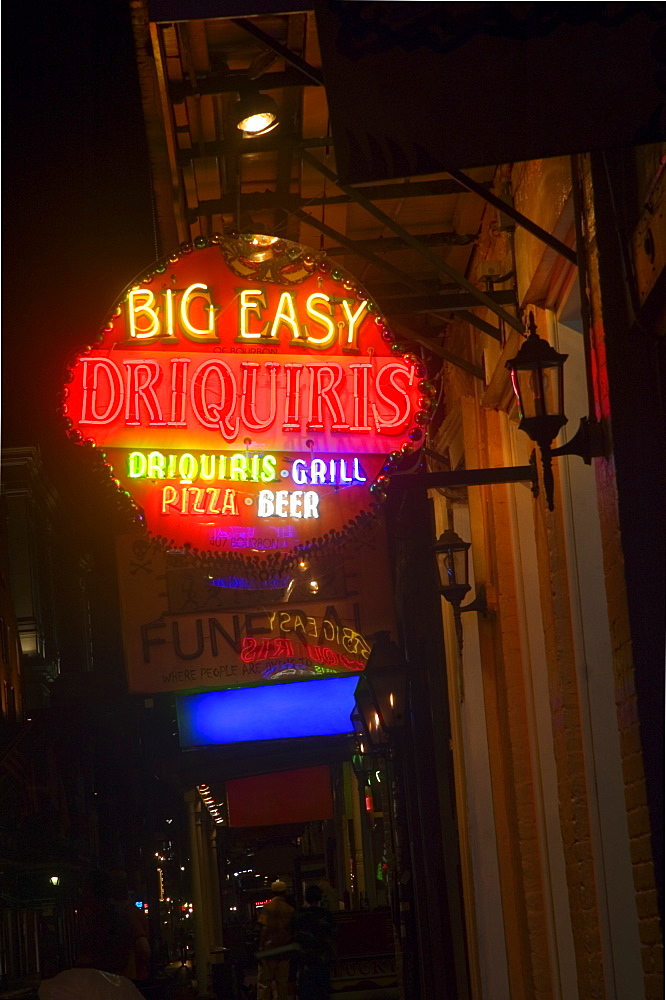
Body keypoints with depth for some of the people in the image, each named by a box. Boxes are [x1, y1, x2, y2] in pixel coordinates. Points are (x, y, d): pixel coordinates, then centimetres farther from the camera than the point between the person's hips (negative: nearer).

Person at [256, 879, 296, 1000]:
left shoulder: (267, 907, -6)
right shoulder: (290, 909, 2)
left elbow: (264, 929, -12)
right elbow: (293, 931, 6)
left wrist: (260, 948, -8)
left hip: (269, 949, -3)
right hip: (284, 950, 3)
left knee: (264, 983, 0)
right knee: (282, 983, 10)